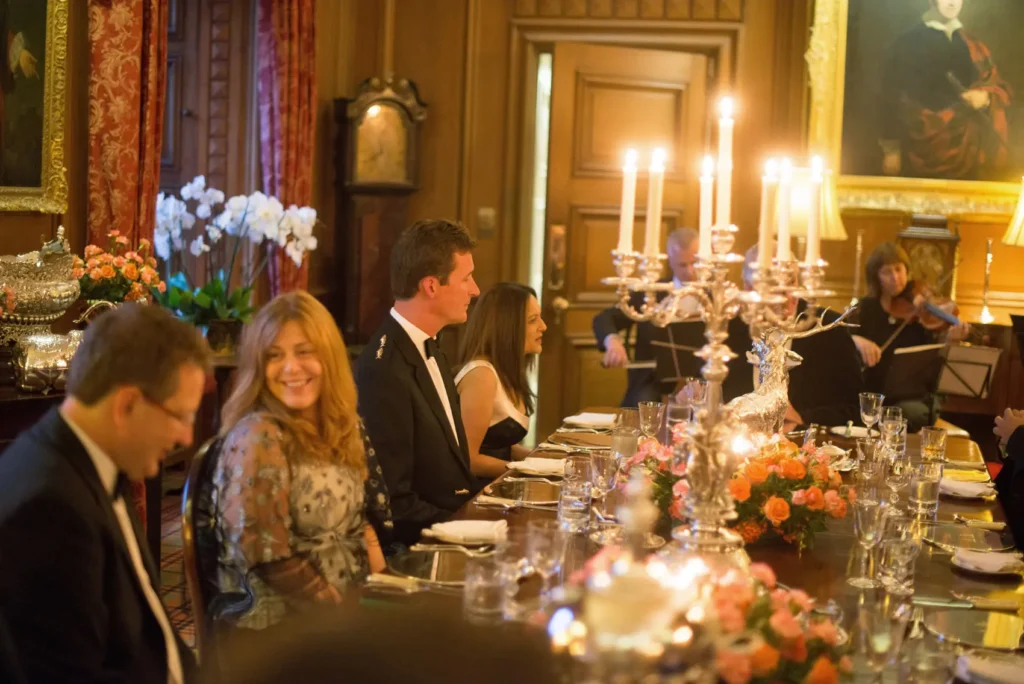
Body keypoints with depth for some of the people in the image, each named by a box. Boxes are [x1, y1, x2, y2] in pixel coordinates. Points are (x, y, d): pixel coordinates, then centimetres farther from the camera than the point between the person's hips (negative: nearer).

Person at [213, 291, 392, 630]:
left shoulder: (341, 425, 7)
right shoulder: (258, 438, -15)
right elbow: (267, 557, -19)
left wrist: (373, 552, 0)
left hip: (354, 596, 7)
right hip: (286, 621, -7)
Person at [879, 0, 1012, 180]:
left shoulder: (974, 47, 14)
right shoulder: (908, 43, 3)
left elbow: (1002, 89, 15)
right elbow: (892, 95, 0)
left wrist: (985, 97, -10)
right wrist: (891, 148, -7)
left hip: (967, 148, 3)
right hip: (923, 149, -3)